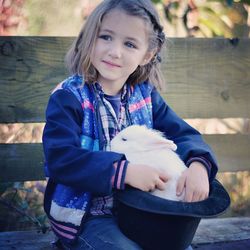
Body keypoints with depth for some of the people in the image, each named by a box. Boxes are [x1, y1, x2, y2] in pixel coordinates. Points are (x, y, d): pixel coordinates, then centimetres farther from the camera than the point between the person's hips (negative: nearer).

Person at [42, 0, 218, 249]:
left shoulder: (145, 95, 4)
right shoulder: (69, 97, -12)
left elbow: (183, 134, 3)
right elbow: (60, 158, -24)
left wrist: (198, 164, -22)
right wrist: (126, 172, -33)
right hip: (87, 215, -5)